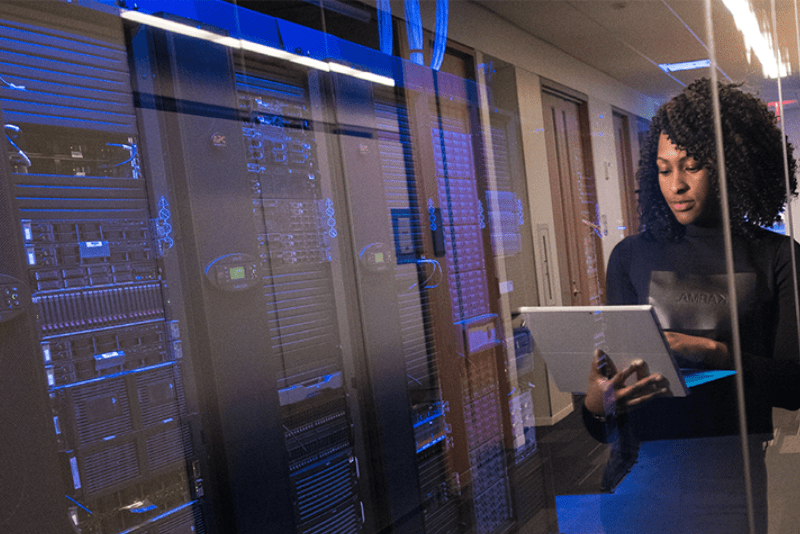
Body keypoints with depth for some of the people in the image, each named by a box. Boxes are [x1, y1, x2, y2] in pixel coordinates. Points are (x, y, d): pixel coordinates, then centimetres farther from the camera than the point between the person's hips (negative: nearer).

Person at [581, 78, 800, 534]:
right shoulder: (631, 256, 4)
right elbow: (615, 368, 2)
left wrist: (713, 352, -21)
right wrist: (596, 406, -18)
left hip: (735, 474, -1)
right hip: (644, 467, 1)